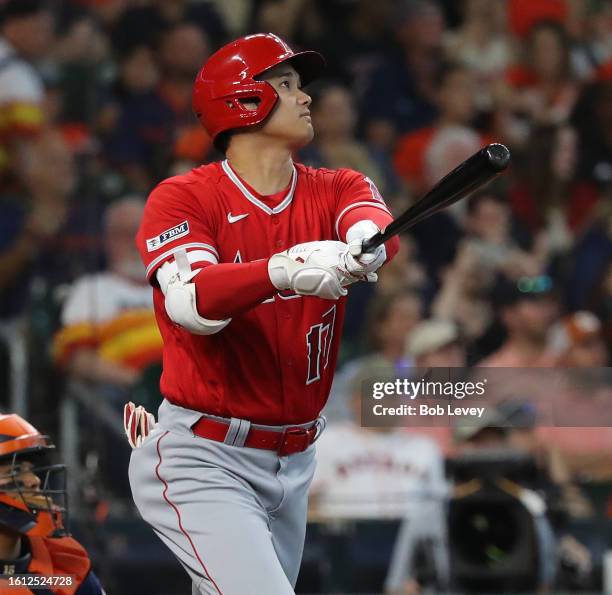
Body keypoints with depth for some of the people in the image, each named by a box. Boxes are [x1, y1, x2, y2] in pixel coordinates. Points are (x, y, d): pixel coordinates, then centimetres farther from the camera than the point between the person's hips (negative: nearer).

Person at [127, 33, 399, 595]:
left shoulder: (335, 190, 6)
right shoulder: (182, 199, -8)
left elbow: (376, 225, -18)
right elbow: (192, 304, -27)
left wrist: (366, 242, -44)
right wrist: (282, 270, -45)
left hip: (294, 463, 6)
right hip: (203, 461, -6)